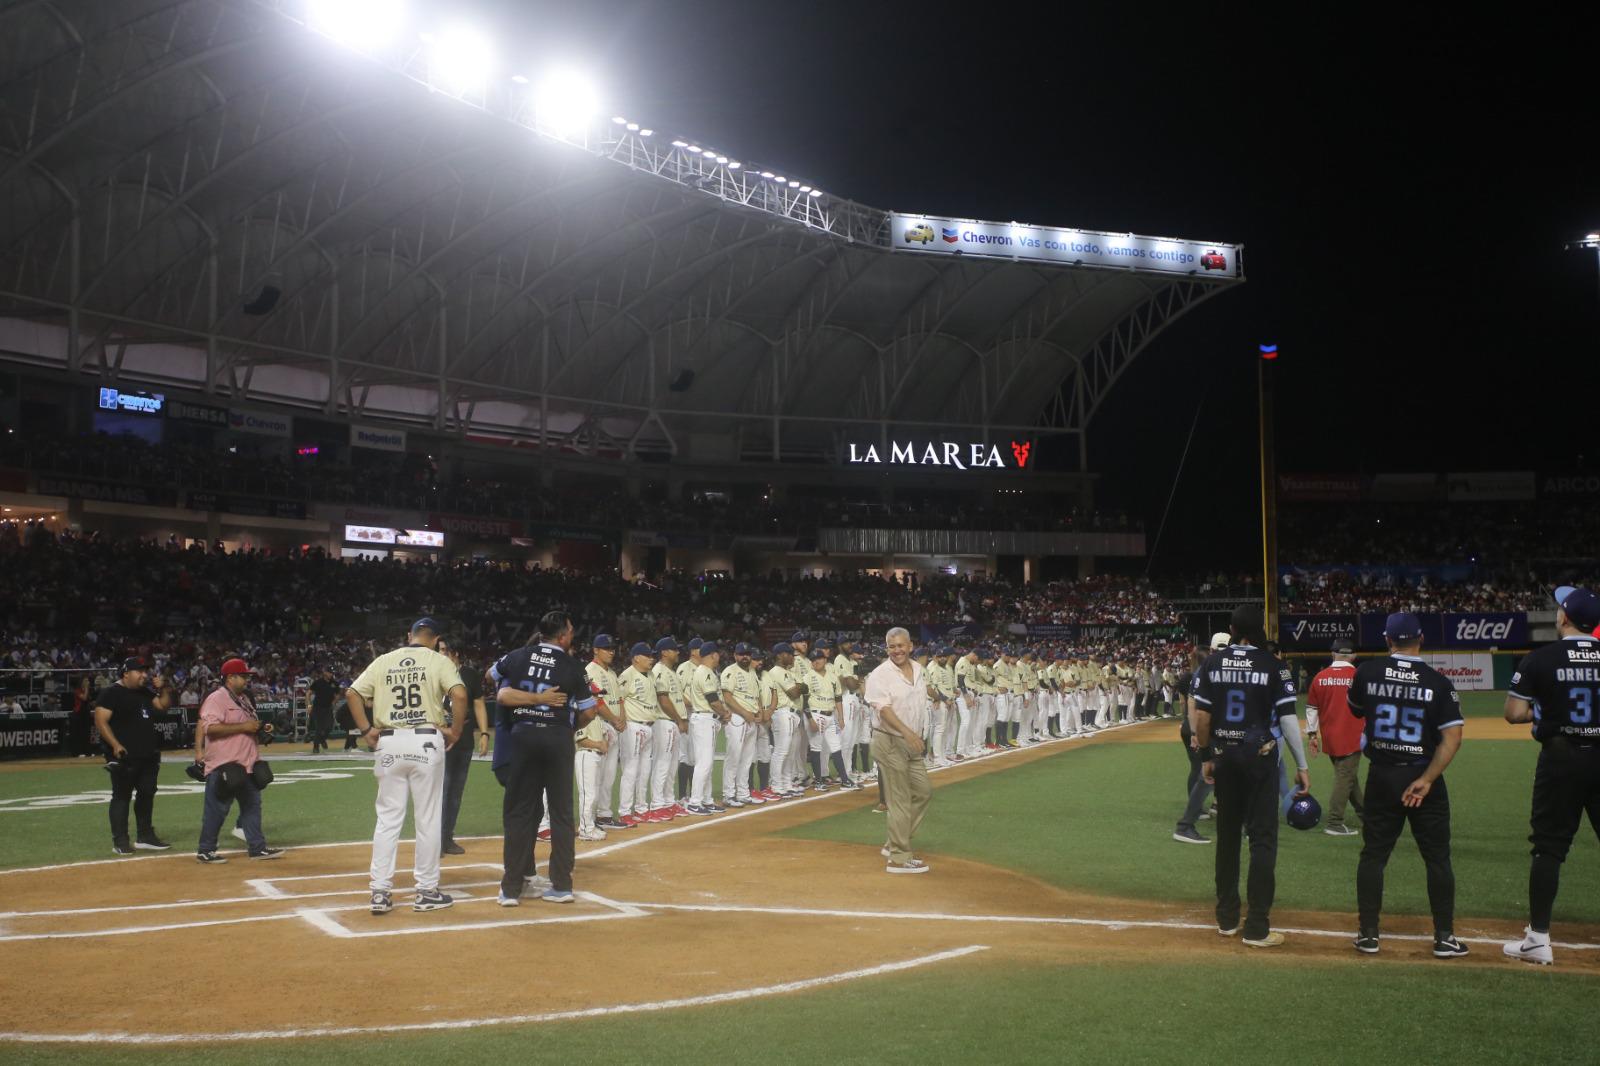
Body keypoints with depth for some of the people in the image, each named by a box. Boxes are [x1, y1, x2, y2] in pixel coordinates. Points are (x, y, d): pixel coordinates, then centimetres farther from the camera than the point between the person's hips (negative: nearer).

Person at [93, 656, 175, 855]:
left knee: (147, 794, 12)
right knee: (122, 796, -2)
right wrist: (115, 745, -26)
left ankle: (145, 837, 22)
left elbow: (164, 705, 22)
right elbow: (101, 721, -17)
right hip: (124, 755, -8)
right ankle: (119, 841, 3)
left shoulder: (145, 692, 14)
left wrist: (162, 688, 4)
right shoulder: (110, 692, -10)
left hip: (148, 755, 8)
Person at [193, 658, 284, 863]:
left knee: (253, 805, 11)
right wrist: (243, 727, -25)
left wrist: (261, 728, 6)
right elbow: (210, 727, -25)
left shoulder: (245, 699, 16)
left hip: (247, 764, 9)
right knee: (217, 809, -1)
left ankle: (258, 847, 17)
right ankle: (205, 851, 10)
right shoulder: (217, 699, -13)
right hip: (224, 767, -9)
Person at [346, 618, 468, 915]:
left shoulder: (383, 661, 11)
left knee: (388, 818, 8)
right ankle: (426, 892, 10)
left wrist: (366, 730, 6)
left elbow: (352, 693, 4)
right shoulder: (439, 660, 1)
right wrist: (455, 731, -4)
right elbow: (459, 694, -14)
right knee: (428, 819, 5)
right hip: (426, 742, -3)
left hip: (389, 743, 3)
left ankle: (380, 892, 7)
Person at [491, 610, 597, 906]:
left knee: (519, 812, 6)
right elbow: (589, 712, 1)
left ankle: (511, 888, 6)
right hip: (558, 737, -1)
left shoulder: (517, 657, 5)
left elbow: (490, 675, 25)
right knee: (561, 812, 7)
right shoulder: (572, 666, -1)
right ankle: (562, 885, 9)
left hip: (522, 736, 2)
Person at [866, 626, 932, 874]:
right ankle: (899, 858, 1)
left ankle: (895, 844, 23)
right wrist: (907, 732, -37)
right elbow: (883, 708, -24)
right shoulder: (880, 674, -13)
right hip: (890, 743, -8)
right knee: (900, 801, -6)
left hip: (912, 742, 8)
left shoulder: (918, 670, 10)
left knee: (923, 793, 13)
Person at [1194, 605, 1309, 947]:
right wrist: (1301, 766, -3)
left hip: (1224, 757, 4)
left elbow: (1201, 716, 2)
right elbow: (1288, 718, -9)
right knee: (1263, 838, 0)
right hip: (1260, 756, -4)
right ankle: (1257, 927, -1)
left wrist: (1207, 756, 12)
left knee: (1227, 835, 13)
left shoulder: (1212, 663, 2)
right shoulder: (1273, 665, -8)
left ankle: (1226, 919, 21)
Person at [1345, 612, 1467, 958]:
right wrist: (1426, 780, -15)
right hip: (1424, 777, -1)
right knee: (1437, 858, 10)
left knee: (1373, 855, 10)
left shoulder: (1367, 672, -5)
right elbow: (1452, 738, -14)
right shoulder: (1438, 682, -8)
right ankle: (1444, 937, 12)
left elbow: (1355, 710, 14)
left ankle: (1368, 934, 11)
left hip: (1381, 776, 1)